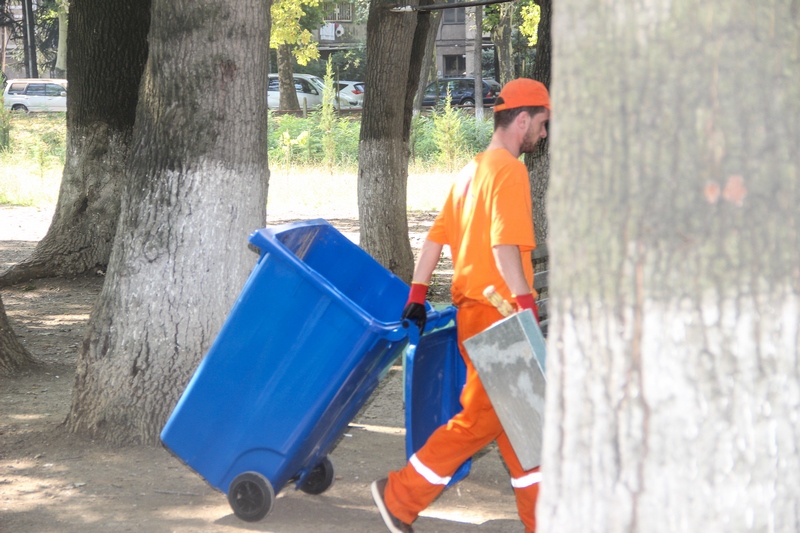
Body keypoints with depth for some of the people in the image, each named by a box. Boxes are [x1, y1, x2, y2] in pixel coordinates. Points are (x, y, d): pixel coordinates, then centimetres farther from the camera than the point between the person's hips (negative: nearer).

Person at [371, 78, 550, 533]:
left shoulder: (471, 171, 17)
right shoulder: (510, 170, -12)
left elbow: (436, 236, 16)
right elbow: (505, 247, -22)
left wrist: (417, 297, 17)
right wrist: (526, 307, -25)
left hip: (473, 306, 10)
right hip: (497, 314, -10)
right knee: (480, 418, -3)